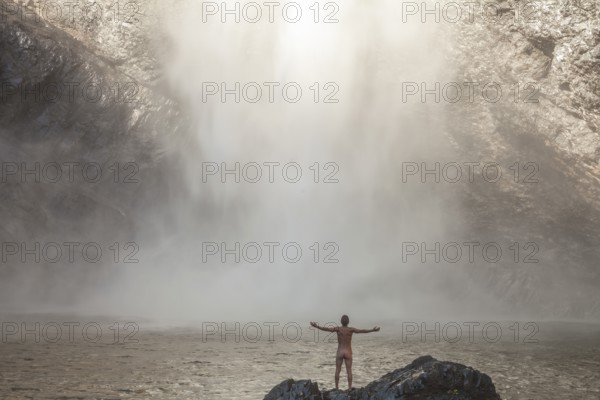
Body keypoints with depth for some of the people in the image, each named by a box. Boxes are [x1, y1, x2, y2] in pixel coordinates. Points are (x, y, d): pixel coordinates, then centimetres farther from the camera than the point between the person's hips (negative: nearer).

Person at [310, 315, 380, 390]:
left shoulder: (338, 329, -7)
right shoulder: (351, 329, -9)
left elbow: (326, 329, -14)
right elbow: (362, 331, -19)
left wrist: (317, 327, -10)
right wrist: (373, 330, -22)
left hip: (339, 352, 1)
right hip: (348, 353, 0)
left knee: (337, 371, 7)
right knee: (349, 371, 3)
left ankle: (336, 388, 6)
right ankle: (349, 388, 2)